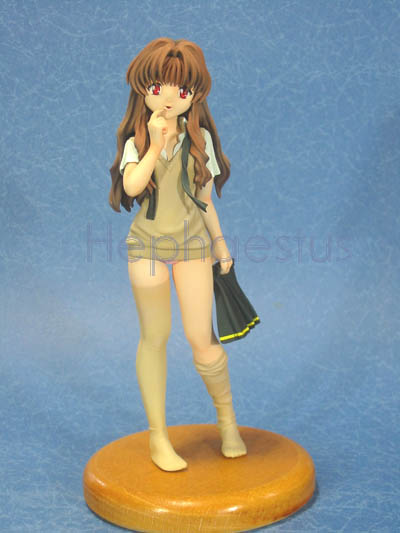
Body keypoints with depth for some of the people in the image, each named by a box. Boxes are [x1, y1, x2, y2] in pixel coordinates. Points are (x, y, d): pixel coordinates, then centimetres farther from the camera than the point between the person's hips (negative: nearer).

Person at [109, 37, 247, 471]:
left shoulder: (199, 139, 4)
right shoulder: (137, 142, -2)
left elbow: (205, 196, 11)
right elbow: (131, 186, -22)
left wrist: (219, 241, 13)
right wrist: (155, 145, -22)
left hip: (193, 242, 1)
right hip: (148, 244, -1)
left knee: (201, 337, -3)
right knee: (155, 338, 4)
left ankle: (227, 420, 21)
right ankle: (158, 437, 15)